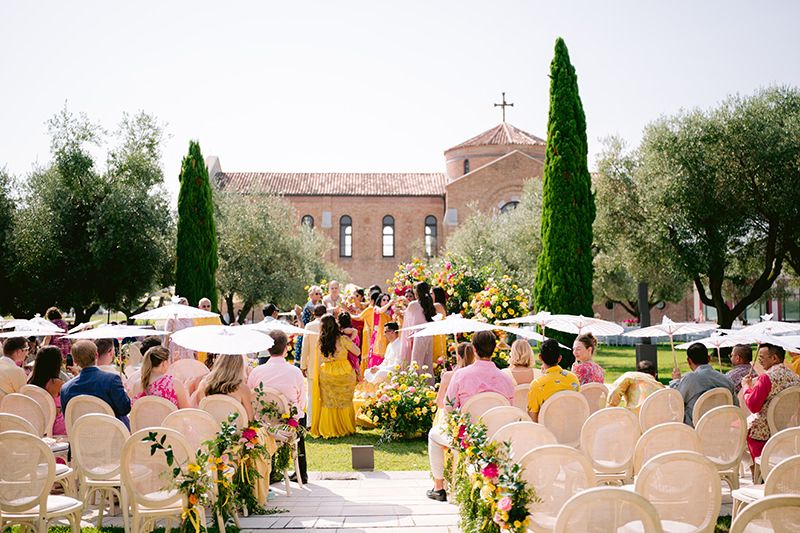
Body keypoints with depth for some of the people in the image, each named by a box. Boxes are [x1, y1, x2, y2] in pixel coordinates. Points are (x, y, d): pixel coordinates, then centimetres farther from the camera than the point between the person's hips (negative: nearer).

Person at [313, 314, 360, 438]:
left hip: (327, 374, 2)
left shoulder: (320, 341, -7)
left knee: (328, 402, 13)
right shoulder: (342, 339, -14)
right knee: (345, 402, 13)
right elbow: (357, 352, -6)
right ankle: (345, 428, 22)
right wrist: (350, 340, 6)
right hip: (344, 373, -1)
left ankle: (328, 429, 17)